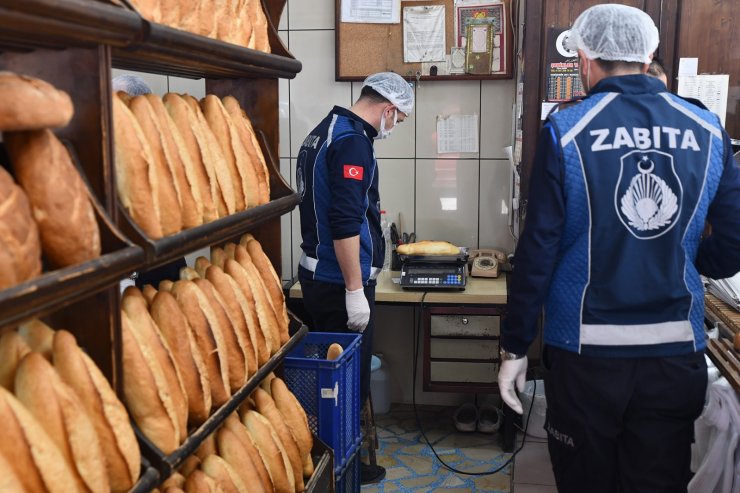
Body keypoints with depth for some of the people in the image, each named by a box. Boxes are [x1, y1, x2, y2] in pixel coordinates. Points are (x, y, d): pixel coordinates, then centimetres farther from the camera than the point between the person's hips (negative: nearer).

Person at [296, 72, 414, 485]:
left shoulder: (325, 130, 13)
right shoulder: (353, 140, -18)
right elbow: (345, 223, -25)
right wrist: (355, 290, -23)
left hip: (318, 275, 10)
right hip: (340, 281, -10)